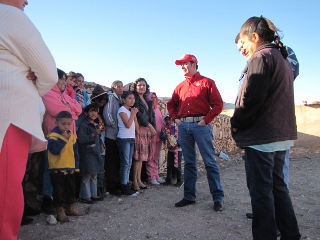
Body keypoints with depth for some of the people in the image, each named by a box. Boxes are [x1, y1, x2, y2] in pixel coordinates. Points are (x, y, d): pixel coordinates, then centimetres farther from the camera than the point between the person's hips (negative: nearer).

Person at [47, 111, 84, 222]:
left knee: (71, 189, 17)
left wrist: (76, 166, 11)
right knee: (59, 191, 2)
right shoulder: (53, 136, -14)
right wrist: (63, 138, -28)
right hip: (57, 169, -7)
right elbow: (54, 150, -28)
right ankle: (60, 212, 13)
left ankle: (71, 208, 32)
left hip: (69, 168, 7)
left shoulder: (72, 136, 6)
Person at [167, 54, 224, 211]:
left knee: (210, 162, -3)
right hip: (183, 126, 5)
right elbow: (171, 104, 25)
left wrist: (206, 120, -11)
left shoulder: (206, 82, 2)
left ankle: (218, 198, 4)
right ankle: (189, 196, 18)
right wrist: (176, 118, 10)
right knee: (189, 163, 10)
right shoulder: (180, 86, 17)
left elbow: (218, 104, -5)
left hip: (200, 125, -5)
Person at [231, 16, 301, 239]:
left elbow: (251, 98, -19)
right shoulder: (283, 58, 18)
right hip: (281, 134, 9)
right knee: (277, 186, 17)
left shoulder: (261, 57, -11)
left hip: (261, 136, -9)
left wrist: (236, 124, -5)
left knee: (261, 190, -1)